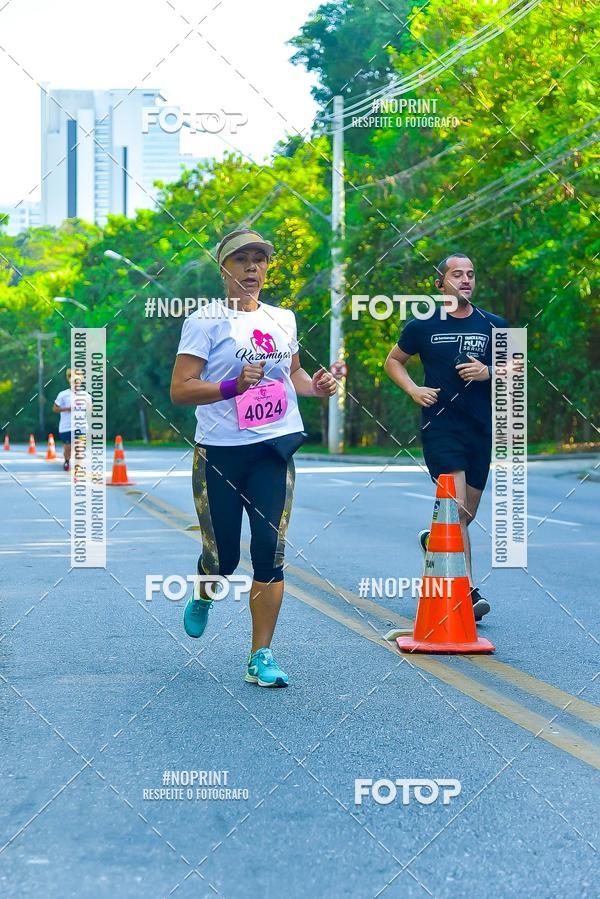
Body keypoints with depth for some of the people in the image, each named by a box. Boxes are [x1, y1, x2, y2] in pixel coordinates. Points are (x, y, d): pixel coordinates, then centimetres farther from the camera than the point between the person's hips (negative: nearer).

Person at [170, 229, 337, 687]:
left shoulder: (283, 319, 13)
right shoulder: (206, 320, -5)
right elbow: (180, 390, -11)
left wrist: (316, 385, 7)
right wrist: (233, 386, -25)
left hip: (275, 449, 4)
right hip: (220, 453, -3)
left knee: (270, 553, -5)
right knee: (222, 556, 3)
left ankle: (261, 657, 1)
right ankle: (203, 597, 40)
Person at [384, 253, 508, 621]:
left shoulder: (494, 325, 8)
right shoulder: (423, 326, 2)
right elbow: (393, 361, 15)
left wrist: (489, 372, -7)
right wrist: (413, 389, -4)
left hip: (482, 429, 4)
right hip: (440, 428, -4)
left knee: (468, 514, 12)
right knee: (457, 508, -17)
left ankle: (433, 541, 44)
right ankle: (469, 590, -18)